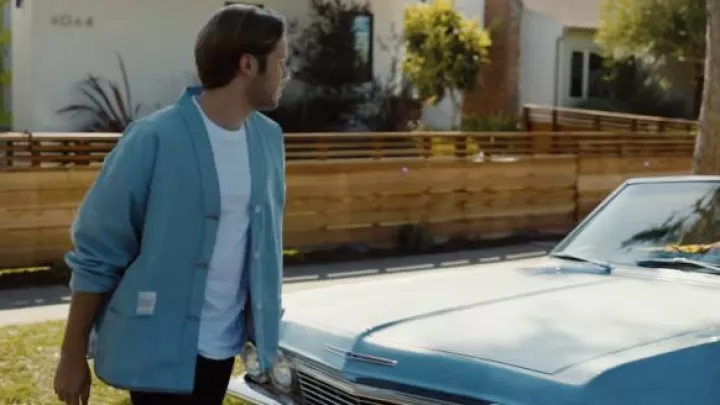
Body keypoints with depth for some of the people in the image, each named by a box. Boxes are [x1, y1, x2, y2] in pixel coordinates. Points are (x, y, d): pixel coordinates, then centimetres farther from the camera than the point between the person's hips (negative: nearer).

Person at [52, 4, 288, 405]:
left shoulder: (269, 139, 3)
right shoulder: (154, 140, -16)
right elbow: (95, 256, -11)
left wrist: (266, 328, 11)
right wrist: (74, 356, -8)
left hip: (224, 347, 6)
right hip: (160, 349, -6)